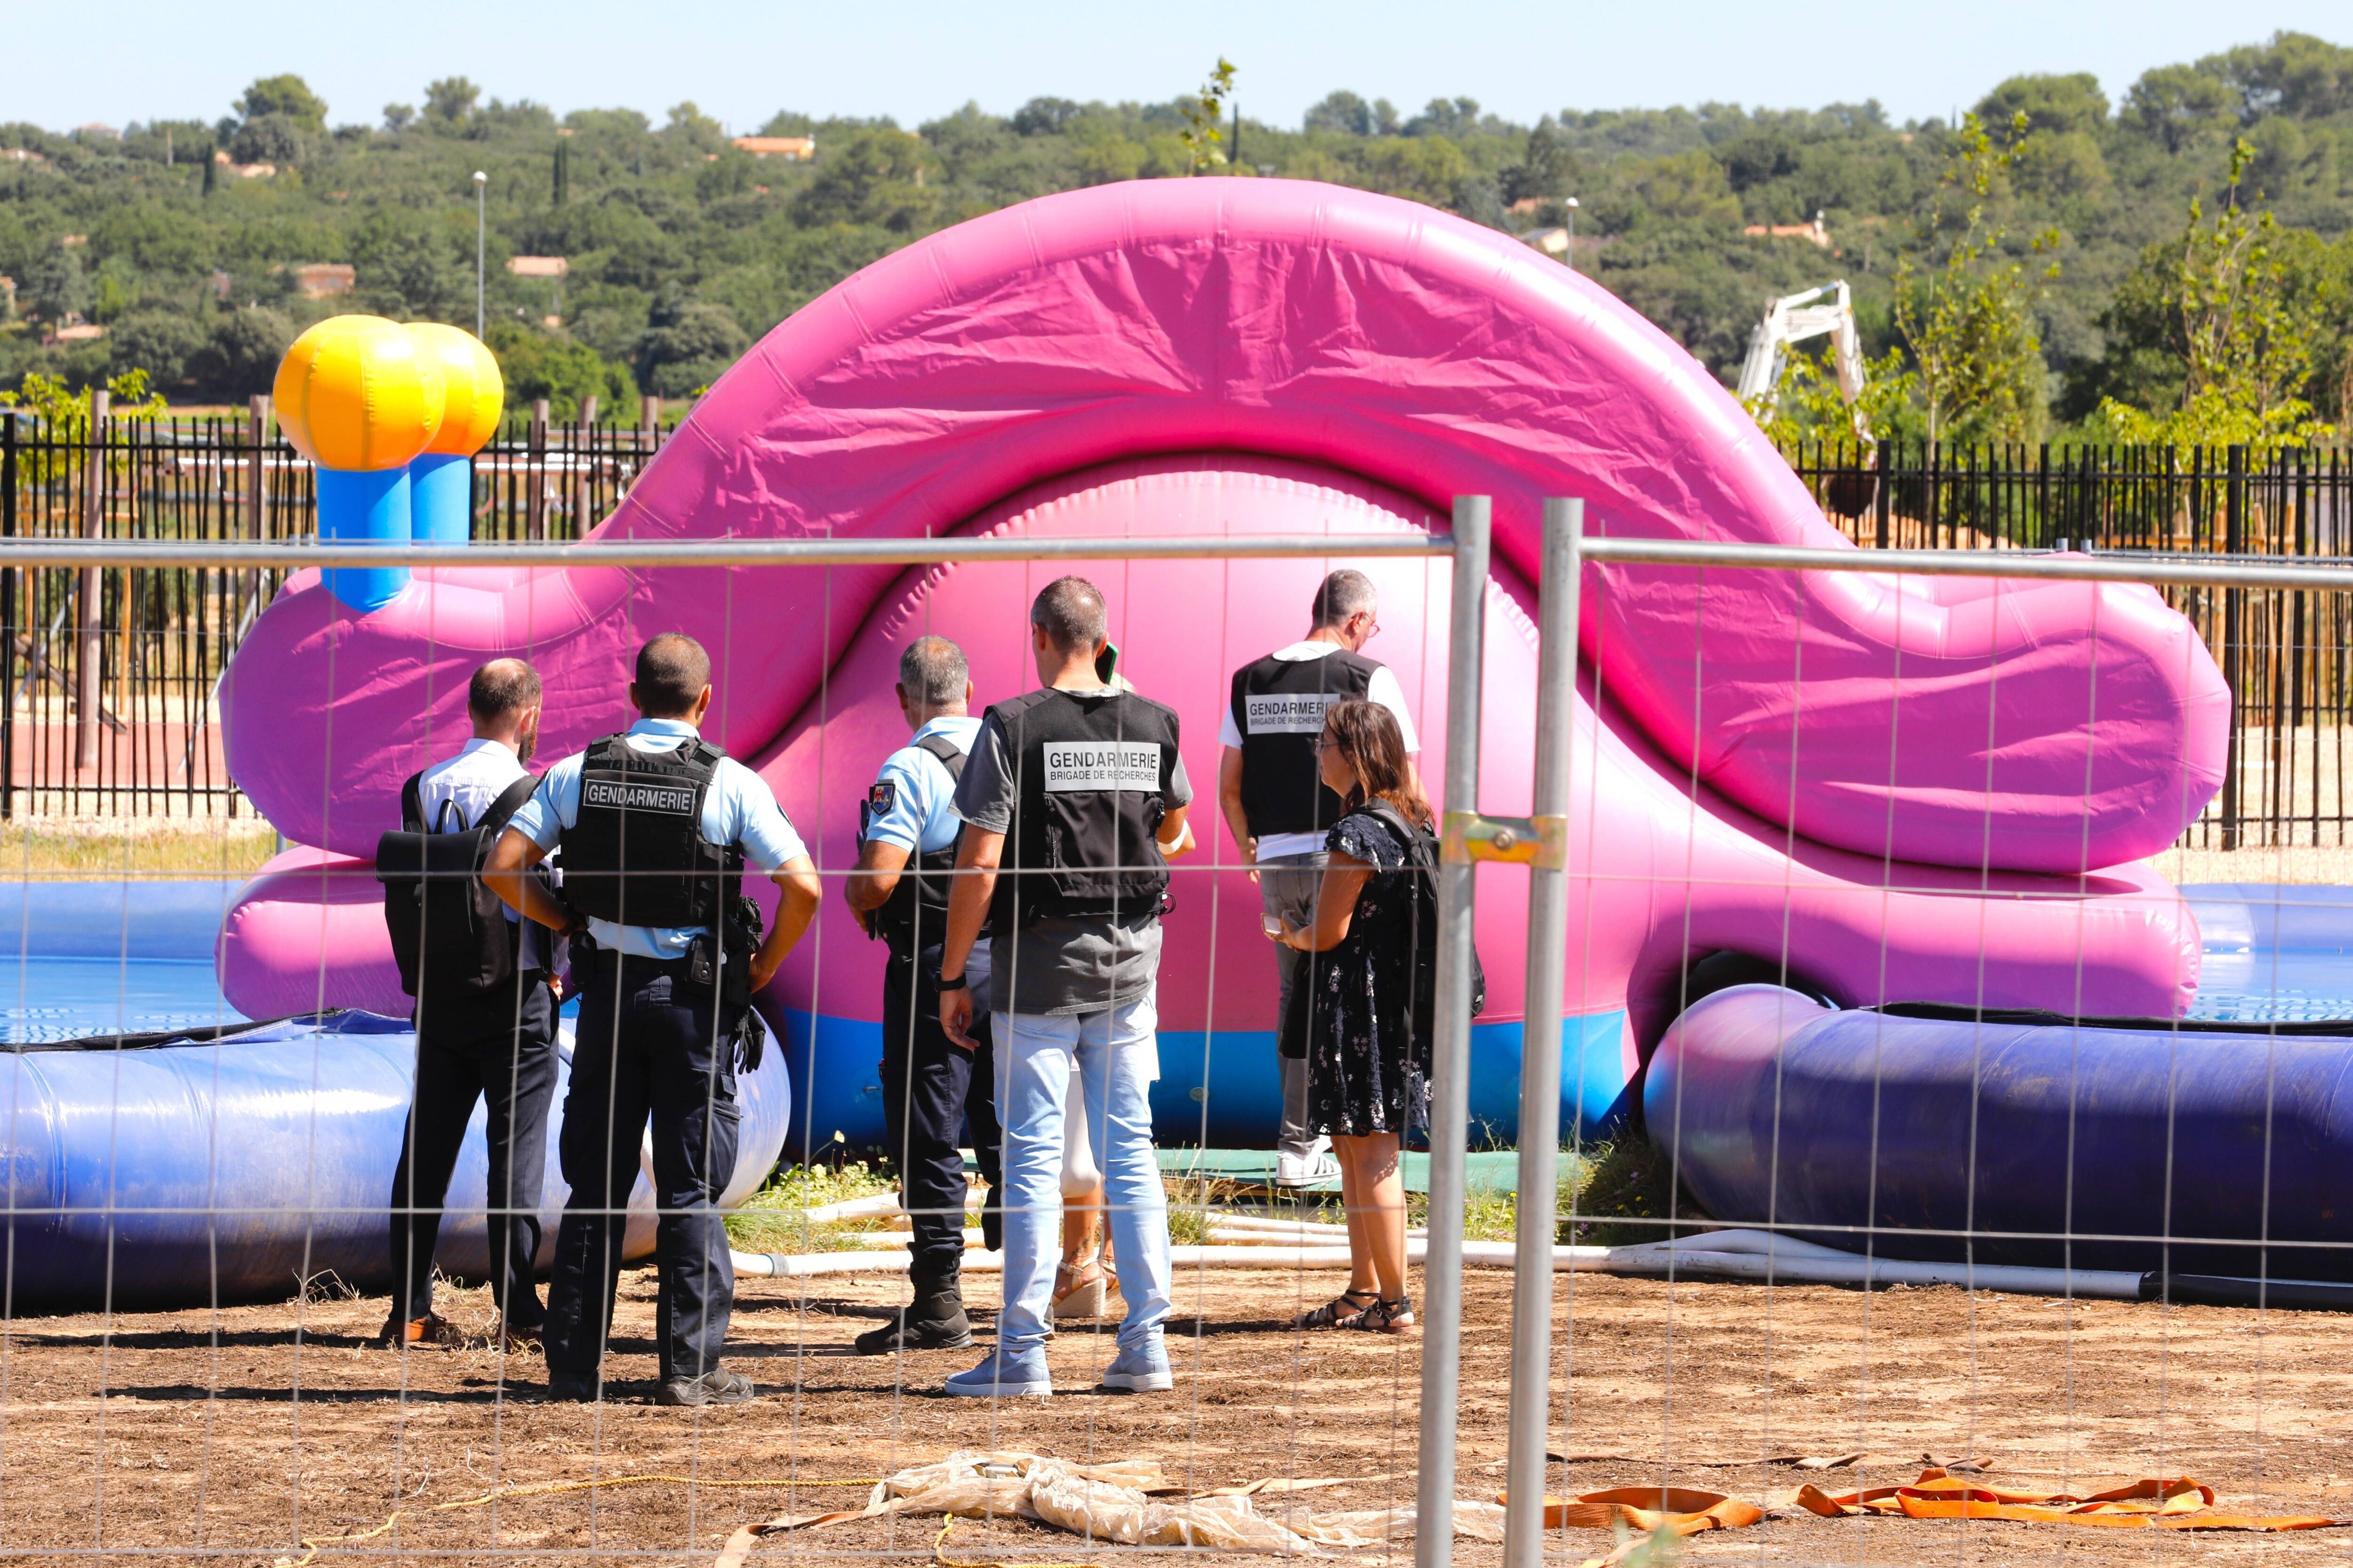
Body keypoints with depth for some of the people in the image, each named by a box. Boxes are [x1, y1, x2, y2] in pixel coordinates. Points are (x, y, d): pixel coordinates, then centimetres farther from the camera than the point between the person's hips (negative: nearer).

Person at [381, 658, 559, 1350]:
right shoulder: (530, 794, -12)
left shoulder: (422, 791, 4)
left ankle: (410, 1311, 10)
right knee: (516, 1149, -1)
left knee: (426, 1150, 9)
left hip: (439, 992, 5)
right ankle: (518, 1312, -3)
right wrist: (559, 974, 3)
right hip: (517, 994, -5)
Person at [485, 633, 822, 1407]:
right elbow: (802, 886, -14)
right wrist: (763, 966, 1)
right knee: (692, 1190, 2)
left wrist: (570, 924, 10)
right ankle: (691, 1368, 0)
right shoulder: (729, 784, -7)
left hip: (606, 988, 3)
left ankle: (575, 1363, 10)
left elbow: (502, 868, -2)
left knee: (594, 1183, 9)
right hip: (696, 996, -3)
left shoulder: (578, 775, 1)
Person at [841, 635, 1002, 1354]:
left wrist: (858, 903, 1)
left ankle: (939, 1303, -2)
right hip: (1014, 961, 6)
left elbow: (875, 881, -20)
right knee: (1007, 1133, 13)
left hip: (937, 968, -6)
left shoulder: (911, 770, -13)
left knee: (928, 1138, -1)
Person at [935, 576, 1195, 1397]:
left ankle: (1023, 1352, -1)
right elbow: (1175, 835, 20)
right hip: (1131, 959, 4)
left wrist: (952, 975, -6)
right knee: (1130, 1149, 9)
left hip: (1039, 959, -4)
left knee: (1033, 1152, -1)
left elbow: (980, 864, -13)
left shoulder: (1015, 727, -11)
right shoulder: (1153, 724, 4)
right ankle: (1145, 1343, 8)